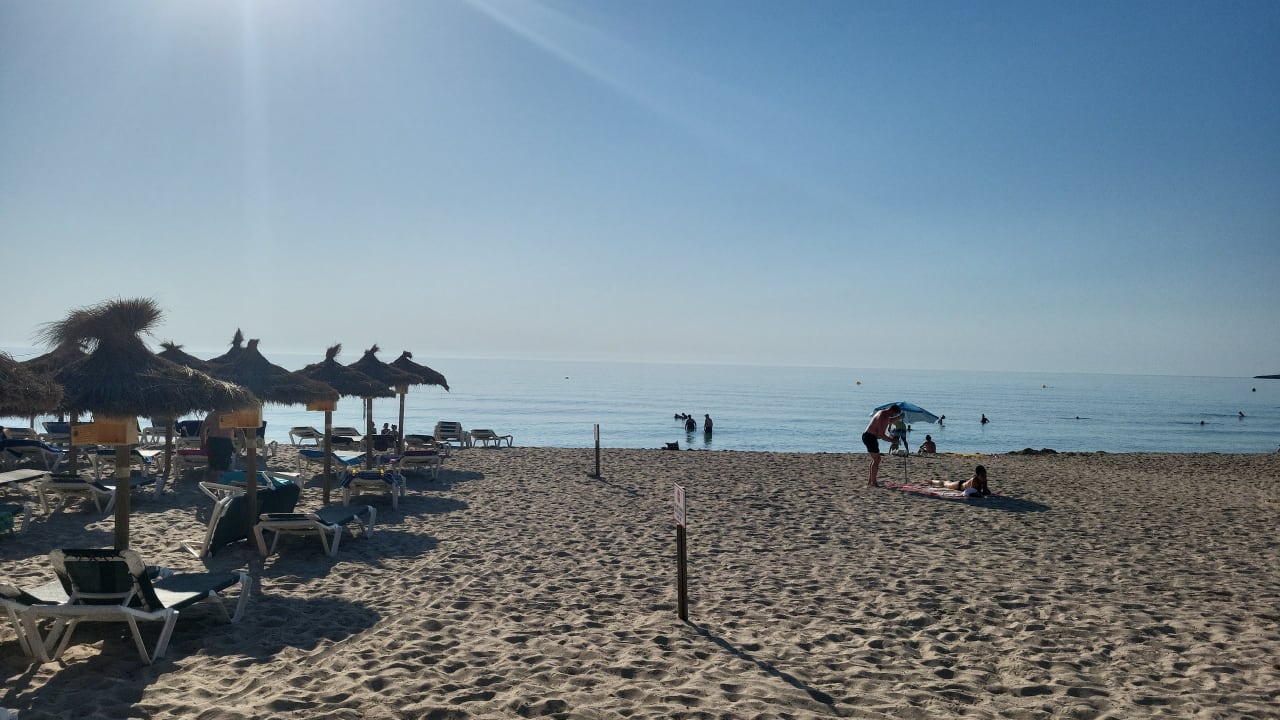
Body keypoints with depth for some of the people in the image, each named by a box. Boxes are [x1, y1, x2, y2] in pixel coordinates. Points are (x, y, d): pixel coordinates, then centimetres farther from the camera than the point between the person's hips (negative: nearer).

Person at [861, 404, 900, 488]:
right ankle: (873, 482, -1)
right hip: (870, 437, -11)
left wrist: (899, 417, 29)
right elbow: (881, 435, -24)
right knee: (877, 460, -5)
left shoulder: (882, 413, 13)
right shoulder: (883, 418, -20)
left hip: (867, 436, 11)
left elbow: (889, 421, 36)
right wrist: (892, 440, -14)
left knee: (875, 459, 21)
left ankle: (870, 480, 27)